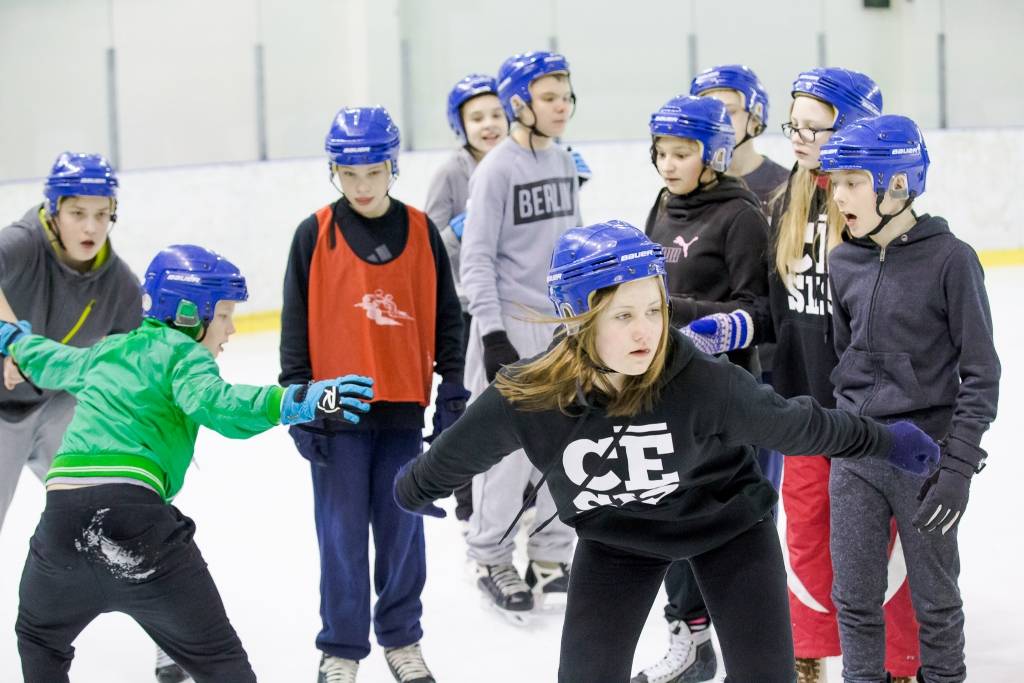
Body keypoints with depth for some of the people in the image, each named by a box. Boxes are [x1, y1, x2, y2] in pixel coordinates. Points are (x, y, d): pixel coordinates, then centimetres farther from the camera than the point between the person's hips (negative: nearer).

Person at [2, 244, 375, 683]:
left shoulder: (106, 352, 26)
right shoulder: (182, 354, 5)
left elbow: (51, 362, 47)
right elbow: (214, 402, -17)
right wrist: (297, 402, -28)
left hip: (63, 505, 7)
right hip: (134, 510, -7)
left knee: (40, 639, 32)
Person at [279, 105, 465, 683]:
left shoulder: (421, 231, 3)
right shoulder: (314, 235, -2)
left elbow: (446, 315, 8)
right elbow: (297, 325, 0)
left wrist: (452, 389, 4)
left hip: (403, 405, 2)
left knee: (403, 528, 9)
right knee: (342, 534, 2)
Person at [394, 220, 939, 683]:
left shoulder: (704, 382, -33)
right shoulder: (524, 400, -29)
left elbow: (793, 425, -16)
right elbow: (458, 451, -7)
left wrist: (887, 443, -5)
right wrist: (414, 489, 12)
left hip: (728, 523, -1)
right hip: (614, 536, 1)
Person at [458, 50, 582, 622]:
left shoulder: (565, 165, 9)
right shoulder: (497, 170, -11)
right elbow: (477, 259, -13)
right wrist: (493, 335, -18)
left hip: (562, 326, 7)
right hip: (511, 326, -6)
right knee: (511, 449, -3)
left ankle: (551, 558, 21)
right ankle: (494, 560, 12)